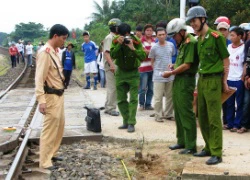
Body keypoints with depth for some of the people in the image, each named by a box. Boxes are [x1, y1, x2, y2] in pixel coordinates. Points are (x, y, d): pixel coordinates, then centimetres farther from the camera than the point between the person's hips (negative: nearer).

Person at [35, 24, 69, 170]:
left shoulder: (55, 51, 10)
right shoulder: (45, 52, -18)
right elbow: (39, 78, -22)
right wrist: (41, 100, -26)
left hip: (59, 94, 10)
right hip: (51, 96, -9)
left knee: (60, 125, 18)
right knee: (50, 128, -3)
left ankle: (52, 153, 32)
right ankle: (45, 161, 6)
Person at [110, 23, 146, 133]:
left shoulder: (136, 42, -14)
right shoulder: (116, 41, -7)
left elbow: (143, 57, -24)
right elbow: (113, 55, -20)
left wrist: (133, 48, -35)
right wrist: (119, 44, -32)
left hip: (133, 73, -3)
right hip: (120, 72, 3)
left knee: (133, 99, -9)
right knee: (121, 99, 8)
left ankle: (131, 123, -7)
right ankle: (126, 121, 20)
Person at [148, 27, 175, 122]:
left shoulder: (171, 45, 3)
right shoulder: (154, 47, -5)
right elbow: (152, 62, 5)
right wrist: (157, 71, 0)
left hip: (170, 74, 3)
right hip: (158, 76, -3)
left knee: (170, 96, 10)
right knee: (158, 97, -3)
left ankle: (168, 114, 22)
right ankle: (158, 115, 7)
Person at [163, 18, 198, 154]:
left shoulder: (191, 42, -15)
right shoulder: (182, 43, 15)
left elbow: (187, 65, -20)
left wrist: (171, 73, -11)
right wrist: (174, 66, 2)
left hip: (186, 81, -10)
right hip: (178, 80, 10)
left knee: (186, 113, -6)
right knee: (178, 112, 15)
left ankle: (191, 146, 0)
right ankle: (182, 141, 26)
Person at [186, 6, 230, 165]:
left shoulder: (216, 36, -11)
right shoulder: (199, 39, 12)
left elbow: (226, 60, -7)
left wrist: (224, 81, -6)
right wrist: (200, 77, 13)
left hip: (213, 80, -8)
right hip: (201, 80, 8)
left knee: (214, 119, -6)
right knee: (202, 117, 13)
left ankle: (217, 153, -1)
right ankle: (209, 148, 25)